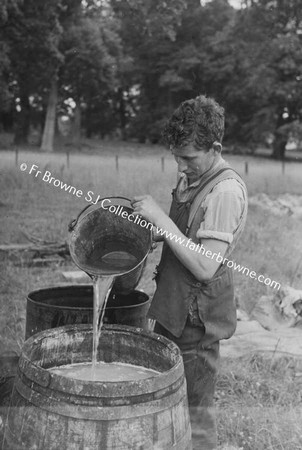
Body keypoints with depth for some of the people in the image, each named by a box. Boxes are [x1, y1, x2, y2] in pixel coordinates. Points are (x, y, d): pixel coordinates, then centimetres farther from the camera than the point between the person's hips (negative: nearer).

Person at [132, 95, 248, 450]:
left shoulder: (226, 191, -22)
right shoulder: (189, 179, 7)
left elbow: (205, 267, -26)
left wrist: (160, 218, -23)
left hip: (197, 317, -9)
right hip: (173, 308, 9)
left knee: (193, 414, 6)